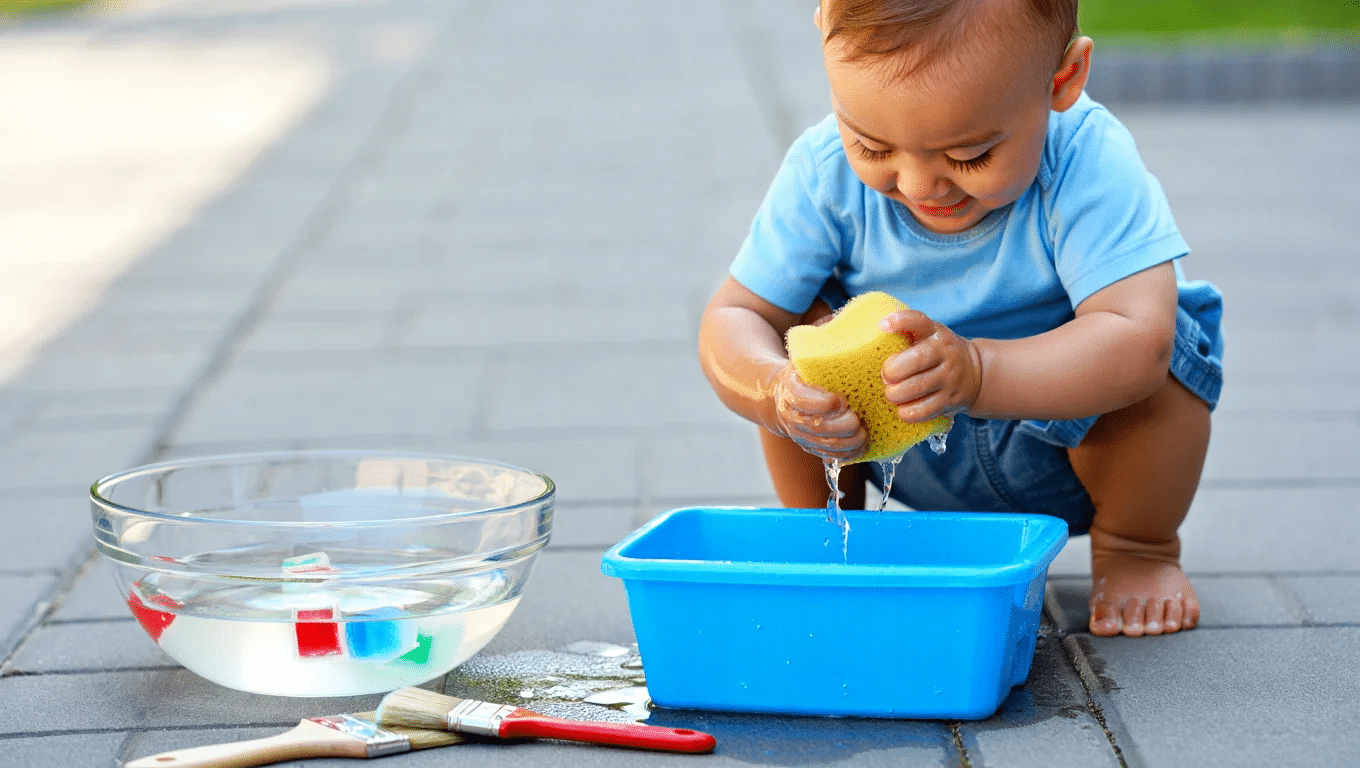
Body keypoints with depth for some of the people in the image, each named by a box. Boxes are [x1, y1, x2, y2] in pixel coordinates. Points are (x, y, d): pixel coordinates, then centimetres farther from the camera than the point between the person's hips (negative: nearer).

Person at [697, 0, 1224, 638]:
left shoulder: (1089, 166, -31)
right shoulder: (825, 173, -21)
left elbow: (1137, 340, -43)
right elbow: (731, 318, -18)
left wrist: (976, 372, -60)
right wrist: (775, 392, -42)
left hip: (1060, 428, -2)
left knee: (1147, 366, -33)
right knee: (802, 321, -21)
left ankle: (1136, 545, -1)